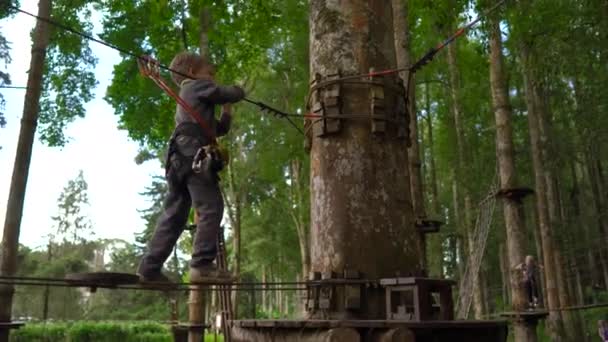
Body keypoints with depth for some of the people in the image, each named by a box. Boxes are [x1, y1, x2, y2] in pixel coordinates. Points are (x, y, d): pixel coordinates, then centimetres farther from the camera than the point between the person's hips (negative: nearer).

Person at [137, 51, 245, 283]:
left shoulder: (186, 98, 37)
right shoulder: (198, 86, 11)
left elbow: (219, 129, 38)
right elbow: (232, 95, 3)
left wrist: (226, 111, 29)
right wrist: (237, 90, 24)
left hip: (179, 162, 9)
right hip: (195, 156, -9)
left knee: (174, 216, 7)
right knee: (211, 208, -14)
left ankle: (149, 268, 6)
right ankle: (202, 264, -21)